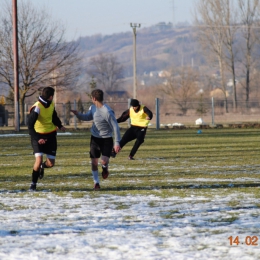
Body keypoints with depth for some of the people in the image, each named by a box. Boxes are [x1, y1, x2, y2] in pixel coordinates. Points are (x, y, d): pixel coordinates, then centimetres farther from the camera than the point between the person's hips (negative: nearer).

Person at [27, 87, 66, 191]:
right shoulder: (37, 108, -23)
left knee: (51, 163, 3)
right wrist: (37, 139, -35)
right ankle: (33, 184, -1)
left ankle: (42, 167, 41)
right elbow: (30, 125, -26)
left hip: (50, 135, 6)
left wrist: (60, 125, 1)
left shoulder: (51, 104, 0)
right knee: (39, 159, -20)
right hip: (38, 135, -6)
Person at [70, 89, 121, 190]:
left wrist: (117, 143, -23)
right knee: (94, 162, 4)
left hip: (106, 139, -6)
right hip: (95, 137, 6)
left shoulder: (107, 112, -24)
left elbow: (115, 127, -21)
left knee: (104, 161, -20)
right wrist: (78, 114, -3)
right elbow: (87, 117, 18)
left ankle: (105, 167, 17)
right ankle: (96, 182, 19)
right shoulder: (93, 108, -1)